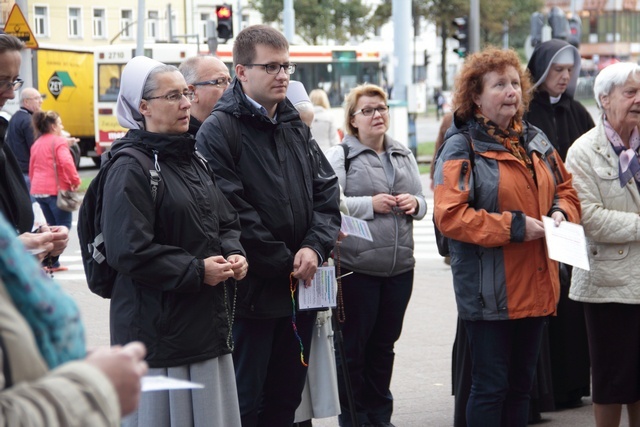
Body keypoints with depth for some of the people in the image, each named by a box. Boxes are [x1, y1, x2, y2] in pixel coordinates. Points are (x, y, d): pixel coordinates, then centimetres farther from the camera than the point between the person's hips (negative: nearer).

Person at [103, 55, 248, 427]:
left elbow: (227, 222, 21)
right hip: (158, 324, -8)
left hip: (208, 324, 8)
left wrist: (234, 253, -1)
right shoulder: (131, 169, -12)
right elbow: (129, 252, -19)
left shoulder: (194, 160, 15)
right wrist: (195, 271, -18)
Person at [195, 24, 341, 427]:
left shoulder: (296, 127, 14)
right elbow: (233, 211, -16)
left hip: (300, 286, 7)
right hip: (253, 290, -7)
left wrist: (314, 248, -8)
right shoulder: (220, 130, -9)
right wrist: (285, 264, -13)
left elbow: (327, 191, 10)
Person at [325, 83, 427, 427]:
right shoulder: (339, 156, -4)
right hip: (357, 266, -6)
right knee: (353, 346, 3)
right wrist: (370, 205, -18)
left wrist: (415, 203, -2)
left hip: (400, 266, 6)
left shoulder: (404, 156, 15)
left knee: (384, 345, 14)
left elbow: (422, 203, 20)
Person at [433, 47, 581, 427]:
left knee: (521, 385, 16)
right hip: (489, 293, -7)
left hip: (537, 288, 7)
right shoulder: (462, 147, -10)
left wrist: (561, 212, 0)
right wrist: (513, 226, -20)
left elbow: (565, 188, 23)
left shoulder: (535, 141, 12)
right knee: (491, 387, -1)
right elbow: (449, 215, -20)